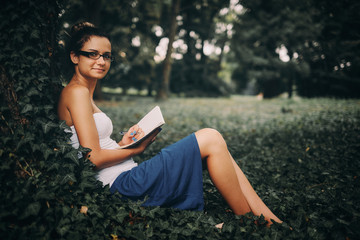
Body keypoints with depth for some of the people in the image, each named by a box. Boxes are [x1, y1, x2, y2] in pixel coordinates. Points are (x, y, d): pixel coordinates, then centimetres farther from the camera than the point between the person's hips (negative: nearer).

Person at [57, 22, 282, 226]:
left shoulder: (84, 94, 20)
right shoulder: (77, 92, -9)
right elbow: (94, 157, -16)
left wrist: (123, 144, 1)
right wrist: (137, 149, -4)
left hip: (122, 180, 9)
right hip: (121, 184, -9)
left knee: (214, 143, 3)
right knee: (211, 139, -12)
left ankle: (268, 218, 2)